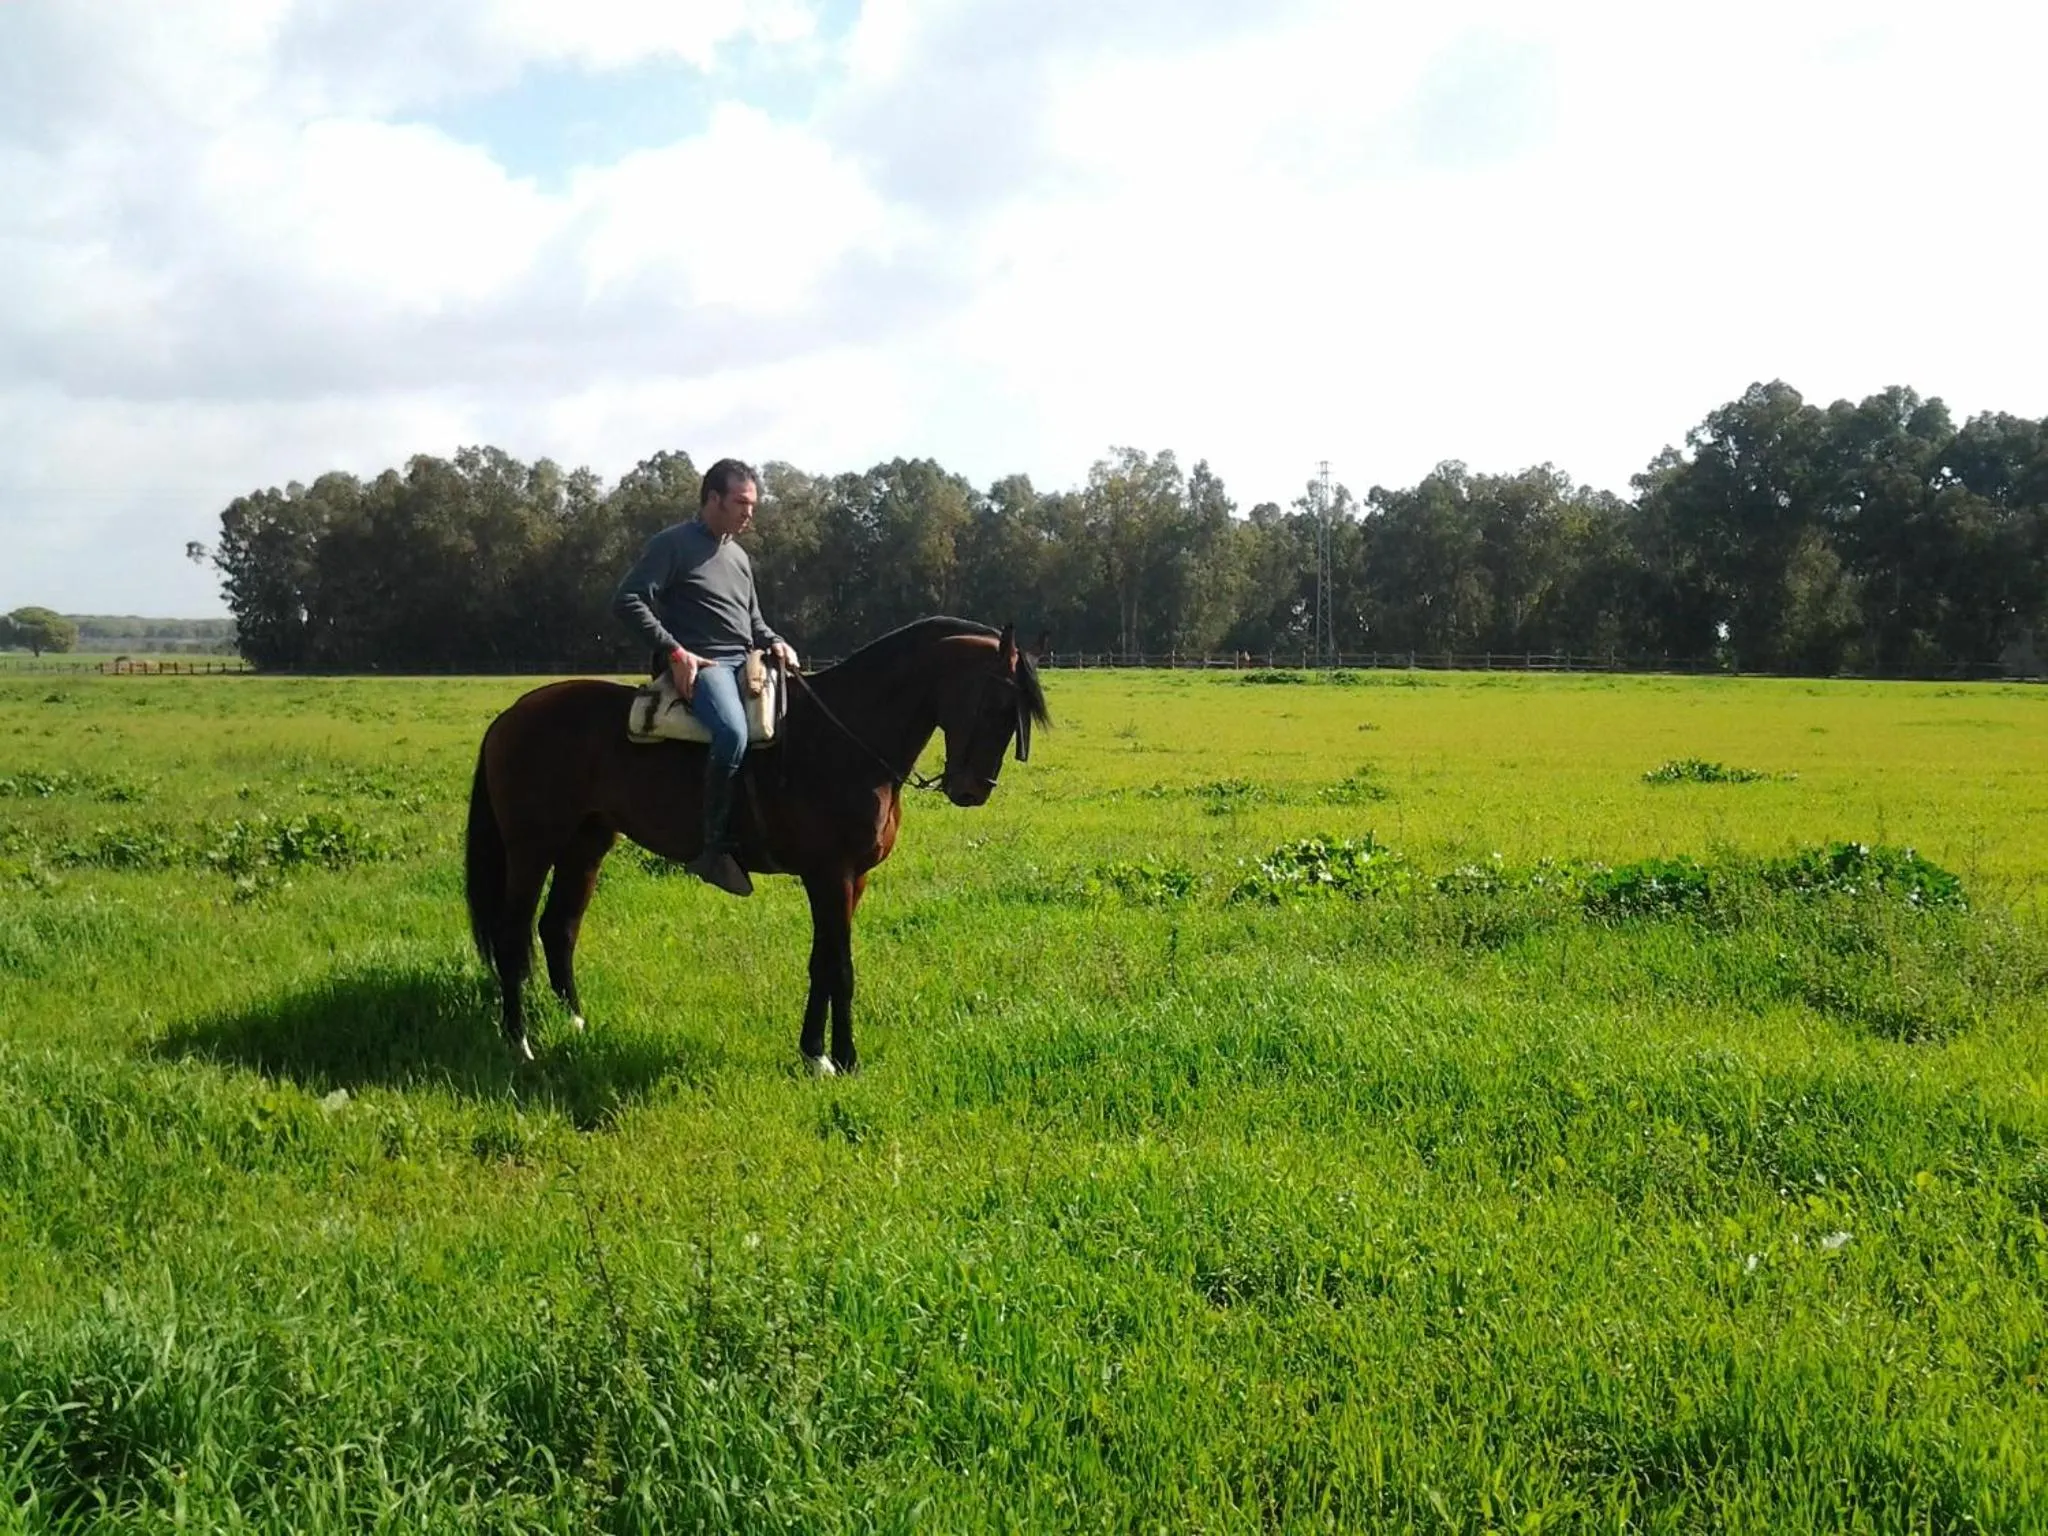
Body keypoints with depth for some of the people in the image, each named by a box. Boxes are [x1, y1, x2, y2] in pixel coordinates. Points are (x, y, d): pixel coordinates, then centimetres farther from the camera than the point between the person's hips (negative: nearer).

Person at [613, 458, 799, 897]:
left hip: (744, 663, 9)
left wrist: (775, 643, 9)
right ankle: (715, 845, -28)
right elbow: (627, 601, -10)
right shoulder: (673, 544, -2)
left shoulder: (739, 557, 23)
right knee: (732, 733, -35)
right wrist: (674, 651, -19)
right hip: (698, 665, -9)